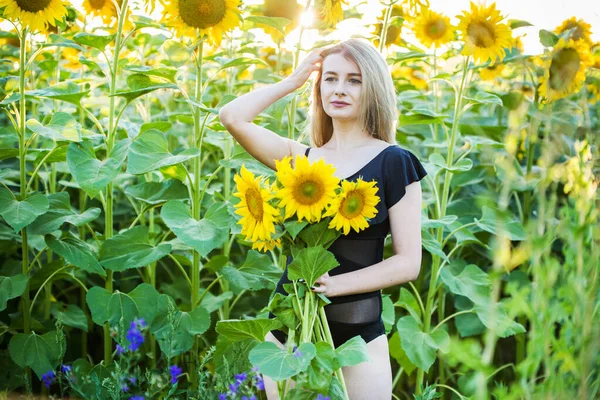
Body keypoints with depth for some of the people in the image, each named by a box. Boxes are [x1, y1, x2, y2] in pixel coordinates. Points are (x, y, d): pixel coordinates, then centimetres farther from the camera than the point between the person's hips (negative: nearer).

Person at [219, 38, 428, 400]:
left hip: (356, 333, -3)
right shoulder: (303, 159, 7)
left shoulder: (393, 162, -5)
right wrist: (293, 81, 3)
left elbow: (408, 262, -8)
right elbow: (233, 117, -4)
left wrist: (335, 284, -20)